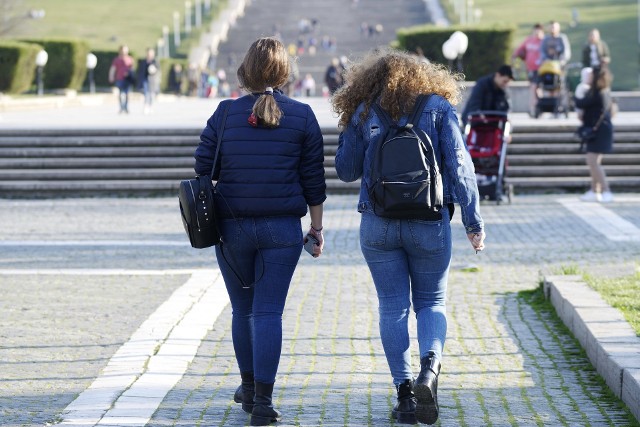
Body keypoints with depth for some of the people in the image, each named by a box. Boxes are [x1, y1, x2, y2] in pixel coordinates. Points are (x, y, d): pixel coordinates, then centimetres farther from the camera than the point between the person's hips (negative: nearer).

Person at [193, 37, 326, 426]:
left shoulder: (225, 113, -2)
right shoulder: (302, 116, -2)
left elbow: (203, 168, -1)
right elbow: (313, 179, 1)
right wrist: (317, 228, 10)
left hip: (233, 228, 1)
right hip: (282, 229, -1)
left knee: (243, 309, 17)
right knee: (269, 312, 0)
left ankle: (249, 387, 30)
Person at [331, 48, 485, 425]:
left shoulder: (364, 114, 4)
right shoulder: (439, 107, 2)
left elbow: (346, 171, 11)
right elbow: (459, 164, -4)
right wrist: (474, 221, -2)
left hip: (378, 224, 0)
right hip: (429, 223, 0)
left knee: (392, 307, 8)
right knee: (432, 302, 12)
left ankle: (404, 393, 3)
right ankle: (430, 368, -15)